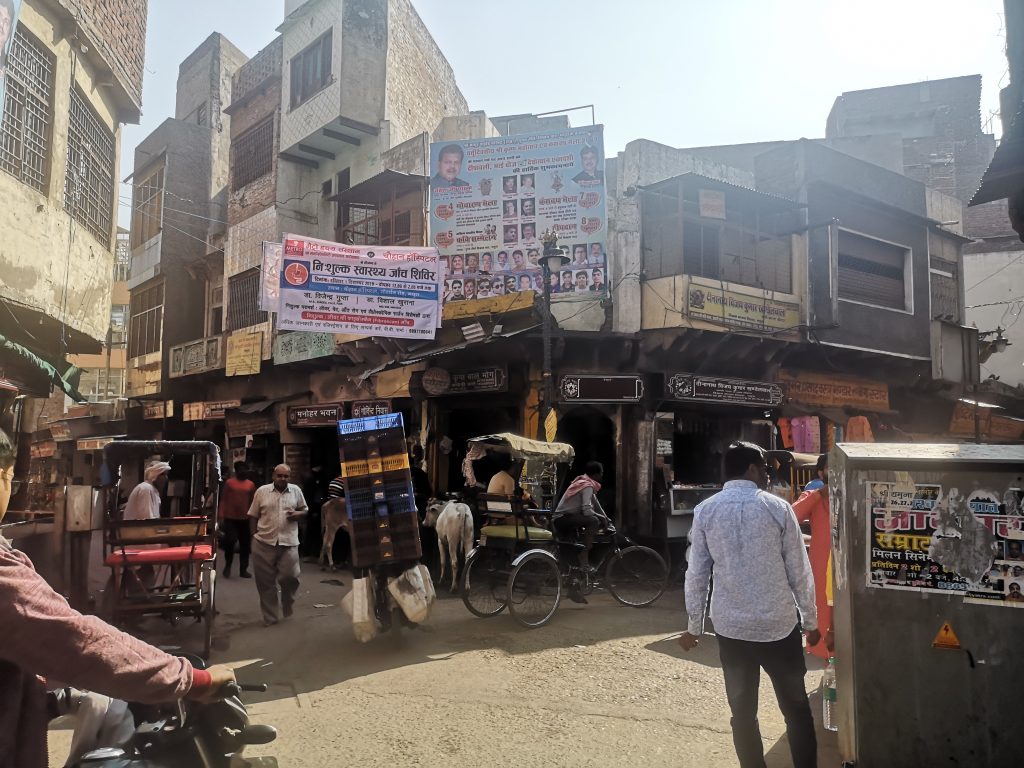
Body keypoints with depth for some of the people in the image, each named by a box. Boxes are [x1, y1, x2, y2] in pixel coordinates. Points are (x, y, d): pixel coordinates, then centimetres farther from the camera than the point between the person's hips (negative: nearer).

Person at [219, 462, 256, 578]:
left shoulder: (251, 484, 6)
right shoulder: (229, 482, 1)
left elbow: (252, 502, 9)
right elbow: (223, 500, 1)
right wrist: (221, 516, -6)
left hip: (245, 519, 2)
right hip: (230, 518, -2)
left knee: (245, 545, 5)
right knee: (229, 541, -6)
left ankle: (243, 569, 15)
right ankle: (227, 566, 17)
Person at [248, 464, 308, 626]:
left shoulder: (296, 491, 6)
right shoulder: (262, 491, 3)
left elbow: (305, 510, 15)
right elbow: (253, 516, 7)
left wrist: (298, 513, -7)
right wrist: (255, 535, 2)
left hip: (289, 542, 0)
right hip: (264, 543, 0)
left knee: (290, 576, -9)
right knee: (266, 582, 5)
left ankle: (288, 606, 22)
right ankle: (269, 617, 18)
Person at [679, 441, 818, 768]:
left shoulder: (705, 511, -4)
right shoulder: (778, 508, -7)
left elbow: (697, 574, -2)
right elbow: (799, 572, -3)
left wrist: (694, 625, 8)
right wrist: (810, 621, 9)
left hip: (730, 628, 1)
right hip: (779, 626, -1)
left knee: (743, 713, 14)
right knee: (796, 709, 15)